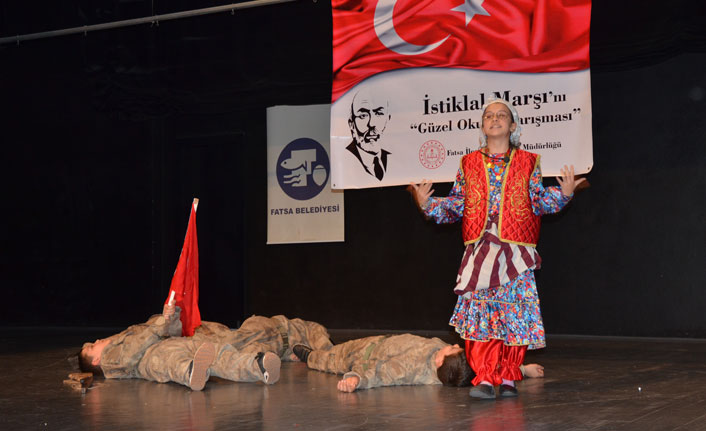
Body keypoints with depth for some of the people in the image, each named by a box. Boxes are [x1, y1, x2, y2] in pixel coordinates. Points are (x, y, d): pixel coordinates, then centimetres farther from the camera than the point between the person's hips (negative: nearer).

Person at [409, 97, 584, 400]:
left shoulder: (527, 163, 10)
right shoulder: (468, 164, 13)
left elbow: (539, 203, 6)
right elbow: (456, 205, 12)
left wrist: (563, 193, -10)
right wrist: (427, 203, -1)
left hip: (516, 251, -1)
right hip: (478, 250, 1)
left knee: (514, 314, 0)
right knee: (478, 312, -7)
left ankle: (508, 378, 12)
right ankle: (484, 379, -3)